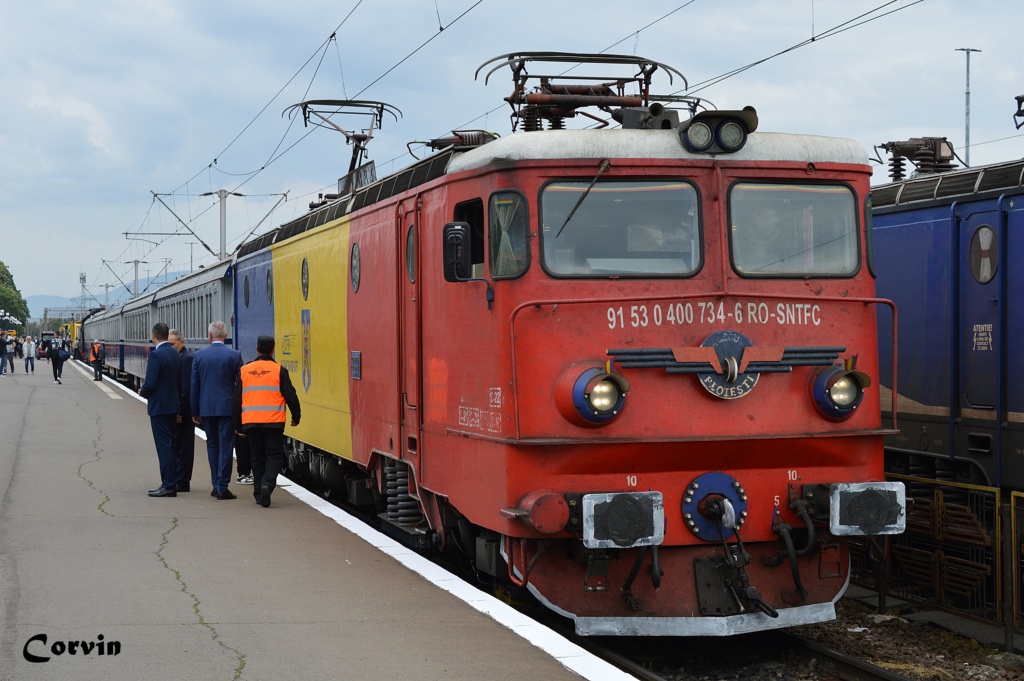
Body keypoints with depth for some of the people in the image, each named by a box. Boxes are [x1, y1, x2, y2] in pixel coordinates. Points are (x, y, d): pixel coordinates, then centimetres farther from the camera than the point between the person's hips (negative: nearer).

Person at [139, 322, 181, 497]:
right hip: (173, 406, 8)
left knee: (164, 446, -6)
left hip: (159, 407, -8)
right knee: (170, 445, 14)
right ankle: (170, 484, 18)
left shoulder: (156, 355, -17)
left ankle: (169, 485, -6)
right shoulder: (175, 354, 8)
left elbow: (150, 384, -21)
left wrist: (142, 392, 1)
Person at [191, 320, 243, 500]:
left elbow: (194, 385, 3)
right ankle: (222, 487, -5)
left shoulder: (199, 355, 0)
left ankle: (217, 485, 16)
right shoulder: (234, 355, -5)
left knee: (212, 445, 14)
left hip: (207, 408, 2)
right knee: (225, 446, 0)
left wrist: (195, 411, 9)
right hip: (227, 408, -2)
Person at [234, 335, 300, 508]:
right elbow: (290, 396, -3)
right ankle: (267, 484, -20)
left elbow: (237, 400, 10)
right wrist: (296, 417, 13)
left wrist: (239, 426, 17)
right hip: (273, 422, -3)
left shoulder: (244, 370, 8)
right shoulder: (279, 370, -2)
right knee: (274, 455, 2)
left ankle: (259, 493, 11)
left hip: (250, 422, 3)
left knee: (257, 458, 12)